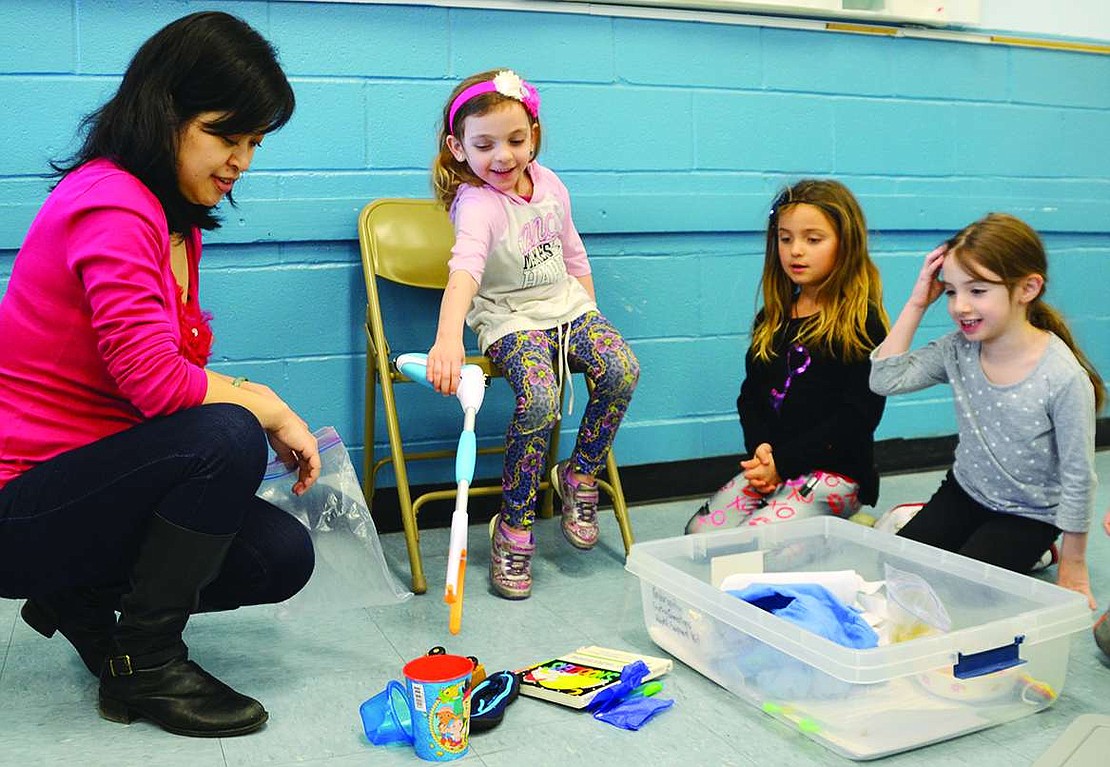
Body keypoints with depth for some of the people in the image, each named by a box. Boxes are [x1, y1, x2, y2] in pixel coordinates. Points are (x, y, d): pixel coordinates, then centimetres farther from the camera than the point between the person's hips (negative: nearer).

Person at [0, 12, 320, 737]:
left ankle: (82, 596, 16)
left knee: (283, 556, -3)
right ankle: (146, 668, -11)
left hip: (86, 473, 9)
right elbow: (153, 379, -30)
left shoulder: (175, 216, 10)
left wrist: (258, 409, -7)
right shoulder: (111, 205, -21)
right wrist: (269, 409, -14)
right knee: (227, 439, -31)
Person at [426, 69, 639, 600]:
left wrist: (590, 313, 16)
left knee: (622, 369, -20)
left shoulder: (550, 186, 4)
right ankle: (514, 528, -13)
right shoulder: (476, 203, -19)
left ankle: (579, 476, 4)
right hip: (509, 318, -6)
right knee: (539, 401, -32)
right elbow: (465, 268, -39)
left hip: (566, 305, 6)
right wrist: (448, 338, -54)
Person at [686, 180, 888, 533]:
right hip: (769, 465, 7)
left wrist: (783, 461, -16)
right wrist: (760, 447, -7)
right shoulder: (772, 318, 12)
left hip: (835, 473, -6)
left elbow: (858, 414, -14)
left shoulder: (861, 322, -8)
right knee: (700, 532, -10)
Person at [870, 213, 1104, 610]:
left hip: (1028, 514, -5)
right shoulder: (958, 350, -11)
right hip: (963, 492, 5)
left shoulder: (1064, 377, -25)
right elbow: (885, 378, -14)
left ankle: (1028, 555, 11)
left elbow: (1078, 477, -17)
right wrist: (916, 304, -18)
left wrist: (1072, 565, -9)